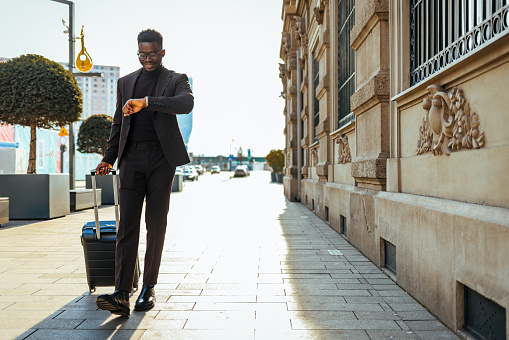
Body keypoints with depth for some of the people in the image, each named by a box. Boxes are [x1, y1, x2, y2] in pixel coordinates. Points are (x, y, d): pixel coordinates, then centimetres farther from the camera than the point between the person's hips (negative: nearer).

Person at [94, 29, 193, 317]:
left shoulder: (176, 80, 7)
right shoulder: (126, 82, 19)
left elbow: (186, 103, -16)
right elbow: (119, 123, 21)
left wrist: (146, 101, -25)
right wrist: (109, 158, 13)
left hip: (162, 158, -2)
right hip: (132, 158, 3)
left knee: (156, 223, 1)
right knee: (128, 223, -5)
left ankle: (149, 287, 13)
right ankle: (122, 294, -6)